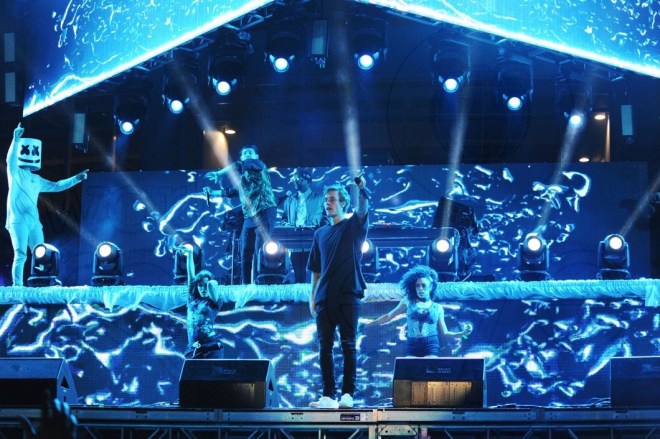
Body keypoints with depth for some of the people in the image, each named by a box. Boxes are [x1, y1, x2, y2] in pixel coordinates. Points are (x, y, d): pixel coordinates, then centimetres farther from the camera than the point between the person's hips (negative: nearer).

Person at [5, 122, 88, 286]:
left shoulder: (36, 180, 21)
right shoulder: (15, 173, 3)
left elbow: (55, 186, 28)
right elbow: (11, 159, -16)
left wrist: (76, 178, 23)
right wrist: (16, 140, -30)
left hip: (34, 222, 6)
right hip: (19, 220, -6)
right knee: (21, 255, -14)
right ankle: (17, 286, -14)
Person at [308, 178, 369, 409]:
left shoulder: (353, 226, 4)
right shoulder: (320, 233, 16)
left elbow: (363, 209, -17)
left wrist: (361, 188, -33)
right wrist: (312, 296, 11)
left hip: (348, 297, -4)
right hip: (324, 298, 4)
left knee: (348, 346, -2)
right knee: (325, 347, 1)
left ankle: (348, 394, 0)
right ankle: (328, 396, 3)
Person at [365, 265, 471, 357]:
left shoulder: (438, 308, 10)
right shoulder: (408, 302, 10)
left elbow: (444, 333, 12)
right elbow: (388, 316, 18)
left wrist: (462, 333, -1)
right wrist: (370, 323, 16)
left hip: (431, 345, -1)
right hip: (412, 346, 1)